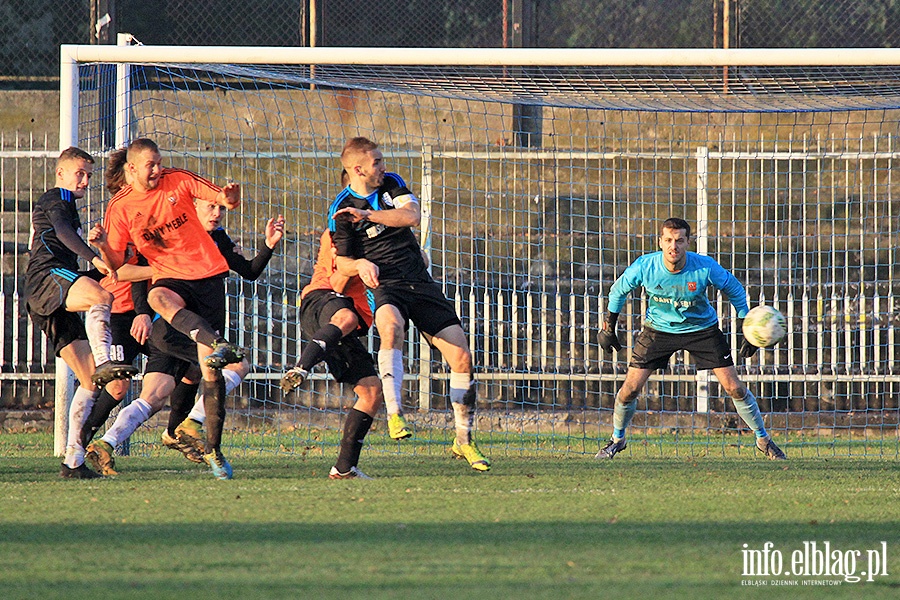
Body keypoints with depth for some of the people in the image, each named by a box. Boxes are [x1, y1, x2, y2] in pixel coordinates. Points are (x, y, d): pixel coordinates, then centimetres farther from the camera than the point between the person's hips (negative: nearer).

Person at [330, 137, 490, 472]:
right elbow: (342, 262, 4)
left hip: (420, 282, 4)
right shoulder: (341, 211, -2)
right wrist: (361, 265, -19)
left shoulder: (391, 184, 8)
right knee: (391, 326, -41)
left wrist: (368, 214, -19)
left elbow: (412, 216, -10)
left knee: (461, 357, -3)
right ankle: (394, 413, -43)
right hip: (383, 285, -4)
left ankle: (464, 440, 11)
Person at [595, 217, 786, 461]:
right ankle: (617, 440, 19)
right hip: (658, 329, 1)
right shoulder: (645, 266, -23)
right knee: (630, 389, -7)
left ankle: (763, 440, 13)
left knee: (735, 389, -6)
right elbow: (619, 290, -2)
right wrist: (608, 328, 3)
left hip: (702, 328, -1)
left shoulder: (706, 267, -25)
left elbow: (734, 290, -6)